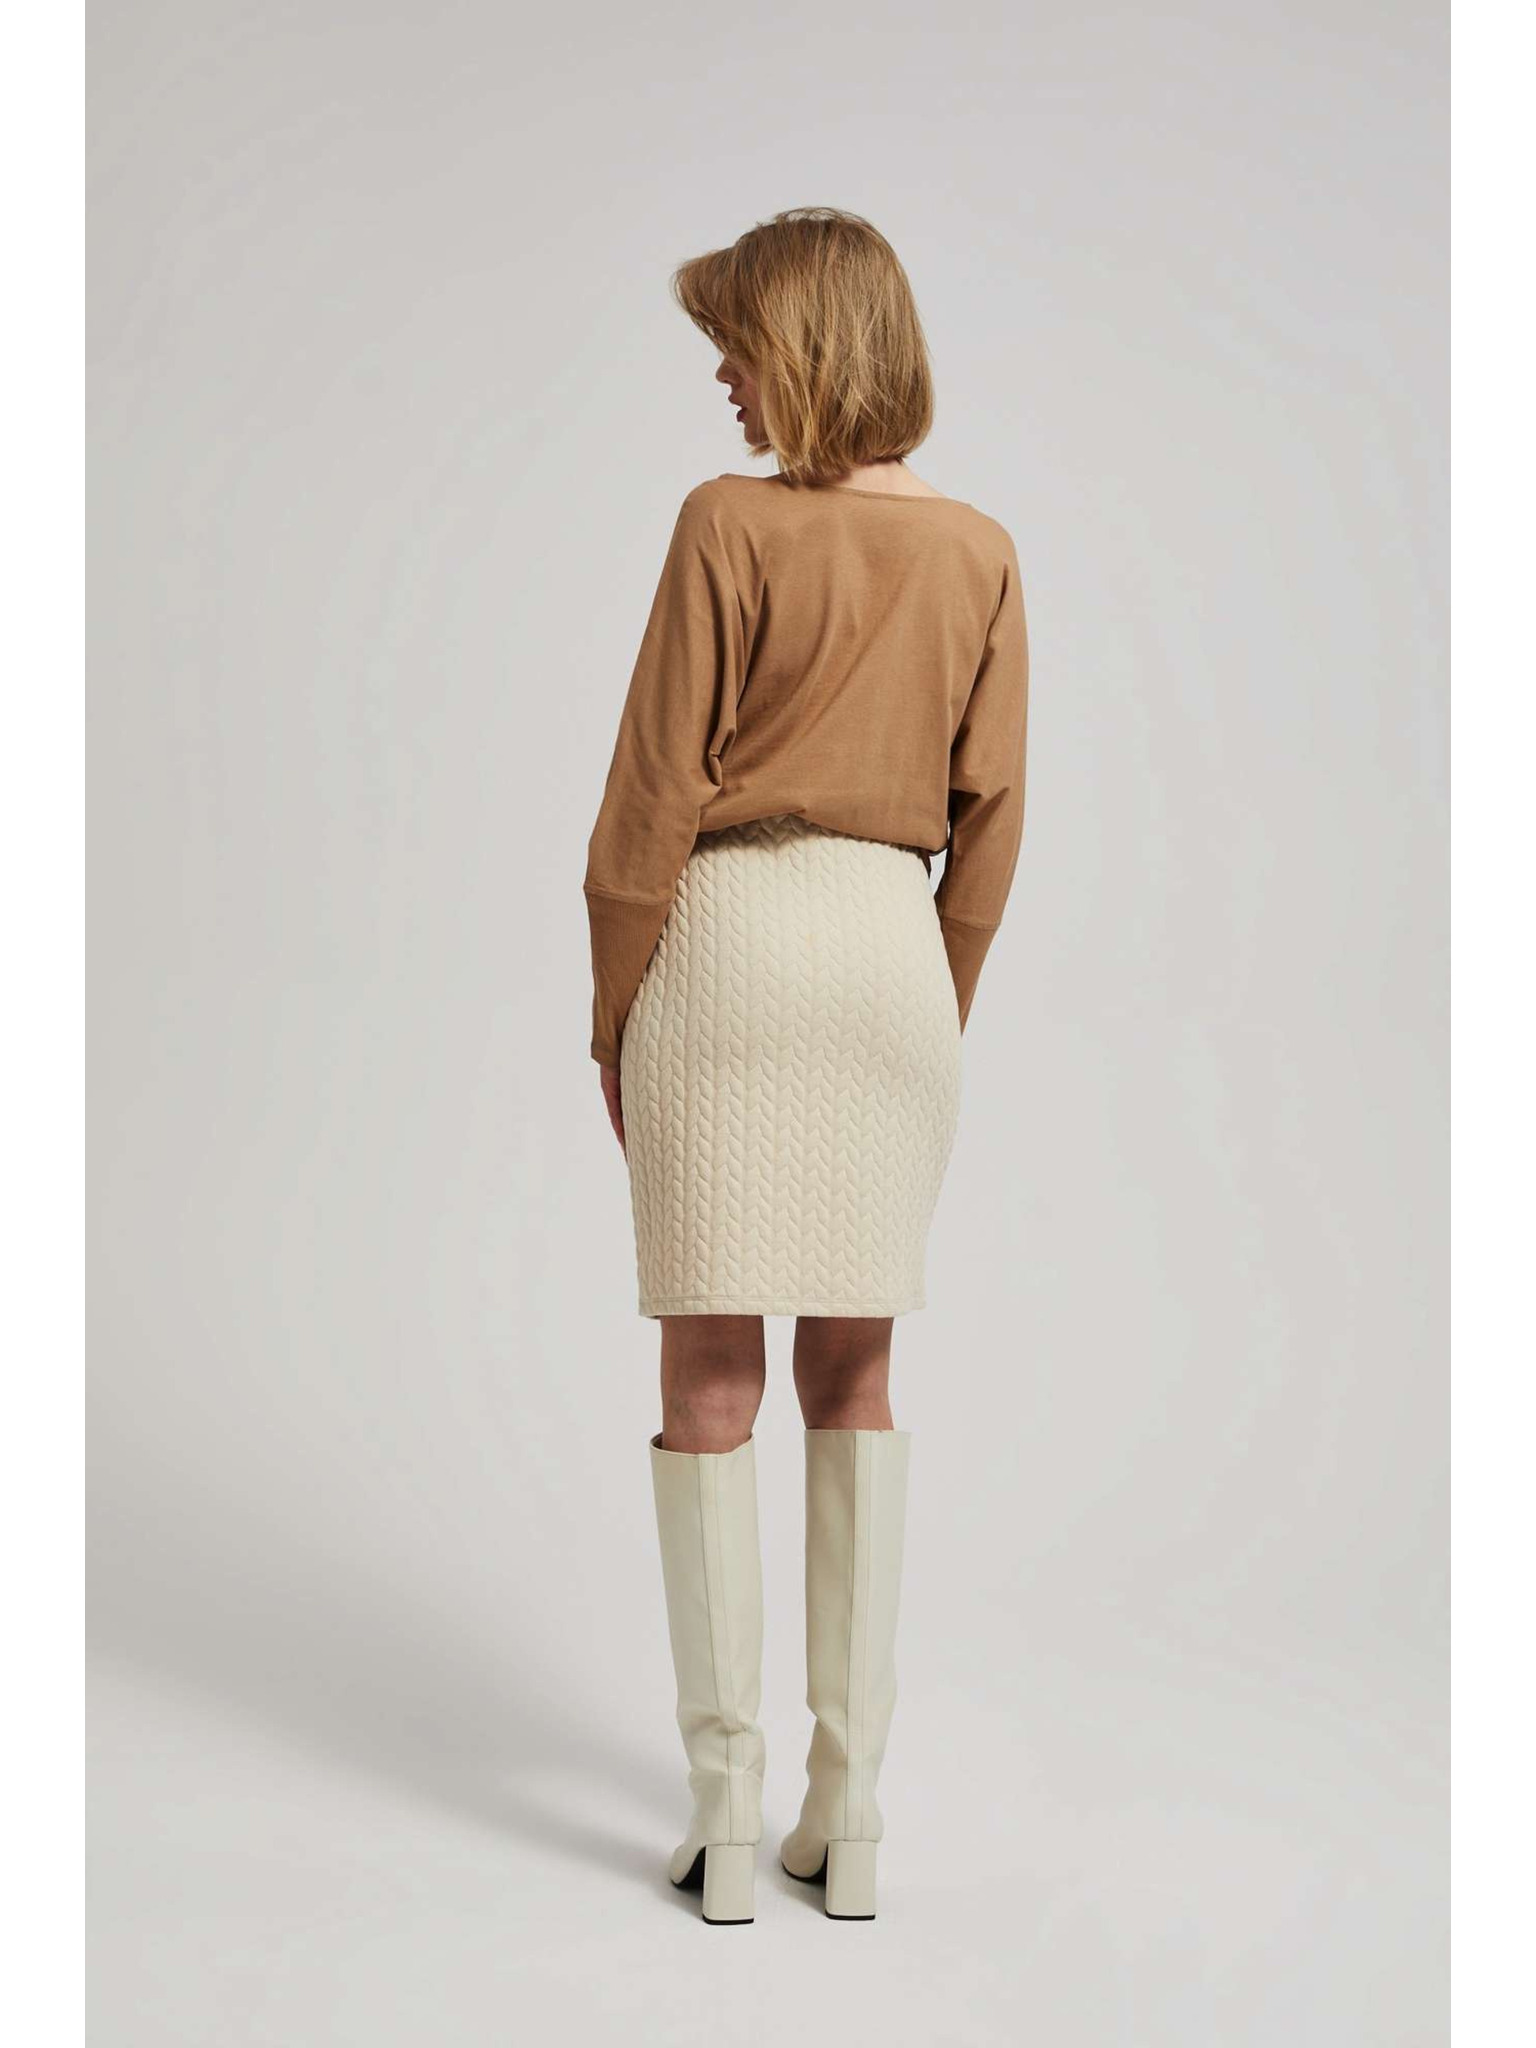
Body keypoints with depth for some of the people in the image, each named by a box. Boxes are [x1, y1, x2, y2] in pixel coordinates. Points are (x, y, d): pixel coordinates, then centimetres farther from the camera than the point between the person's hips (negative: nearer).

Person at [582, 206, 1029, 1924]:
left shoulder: (731, 523, -8)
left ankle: (727, 1810, 6)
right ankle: (848, 1811, 13)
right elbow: (990, 814, 7)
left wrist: (613, 1014, 1)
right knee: (856, 1374, 11)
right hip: (896, 944, 4)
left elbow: (657, 789, -8)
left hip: (730, 935, -4)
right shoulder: (979, 552, 6)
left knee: (711, 1374, 3)